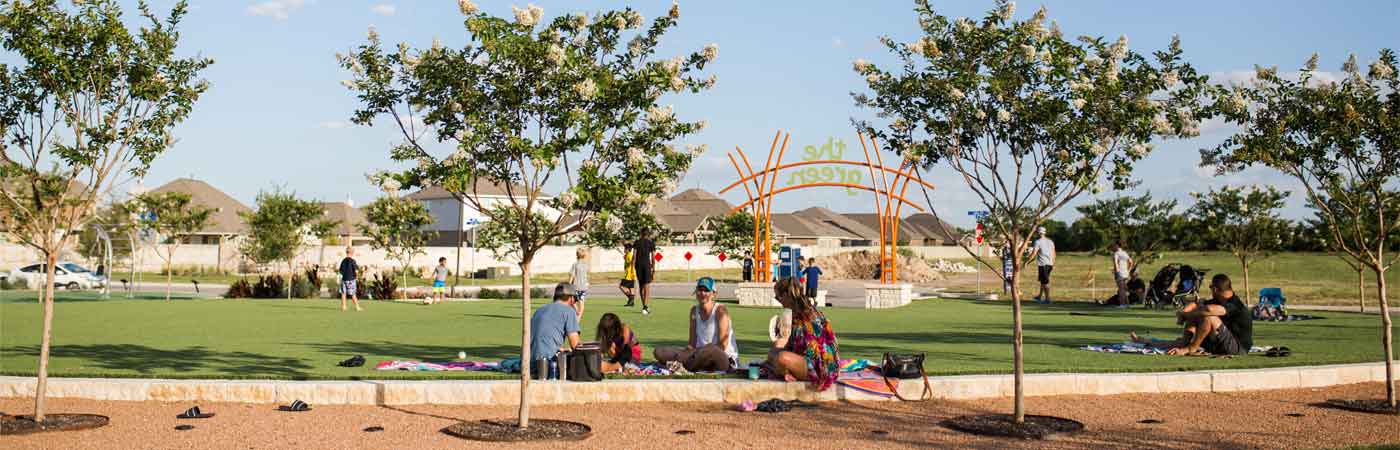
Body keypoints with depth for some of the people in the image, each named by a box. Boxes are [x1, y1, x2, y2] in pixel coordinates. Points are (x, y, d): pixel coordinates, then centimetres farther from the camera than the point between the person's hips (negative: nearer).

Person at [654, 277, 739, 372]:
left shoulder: (720, 310, -7)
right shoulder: (695, 311, 10)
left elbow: (722, 346, -14)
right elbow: (692, 343, 9)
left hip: (726, 359, -6)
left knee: (711, 350, -43)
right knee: (659, 352, -7)